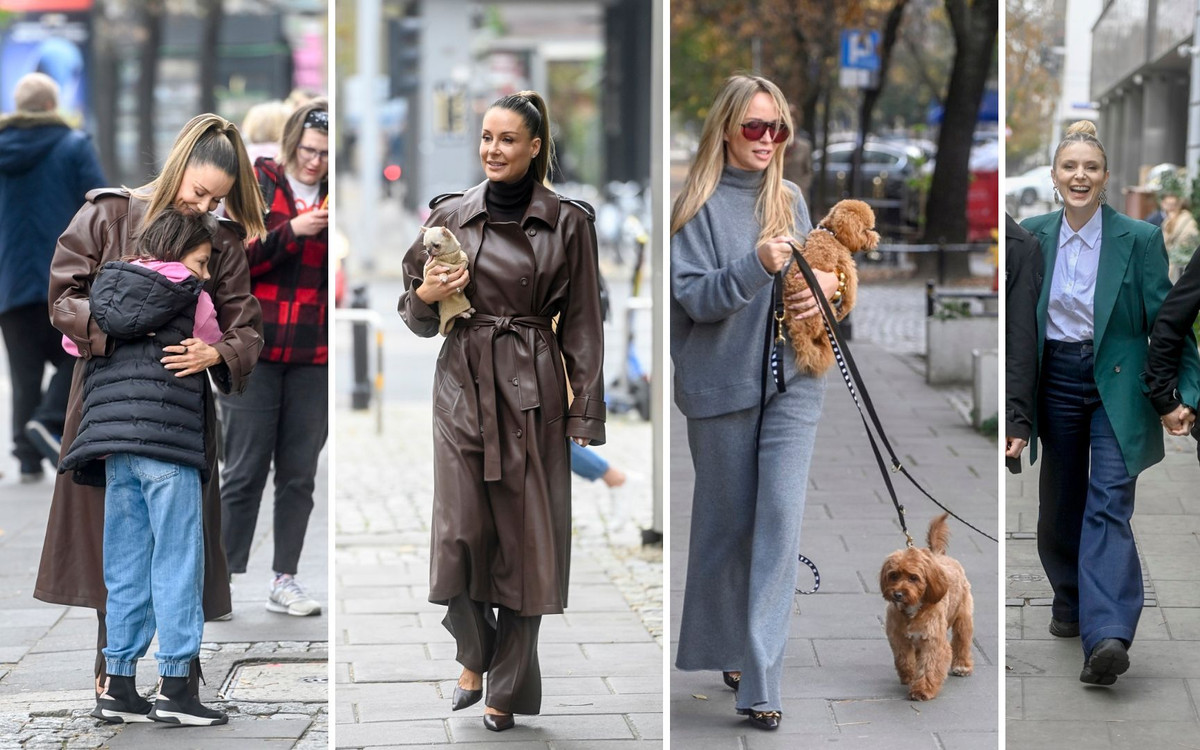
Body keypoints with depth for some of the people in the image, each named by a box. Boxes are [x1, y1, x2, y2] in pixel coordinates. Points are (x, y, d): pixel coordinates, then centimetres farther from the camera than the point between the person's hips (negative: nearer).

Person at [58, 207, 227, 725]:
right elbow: (214, 350, 14)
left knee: (125, 565, 9)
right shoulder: (192, 295, 2)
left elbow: (72, 342, 26)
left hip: (113, 443, 6)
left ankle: (118, 685, 8)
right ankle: (174, 685, -6)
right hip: (167, 437, -6)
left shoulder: (105, 288, 17)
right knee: (177, 562, -3)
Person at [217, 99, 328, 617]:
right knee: (245, 472, -1)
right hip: (253, 351, -3)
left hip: (313, 359, 3)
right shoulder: (255, 185, 2)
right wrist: (292, 230, -16)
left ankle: (284, 579, 11)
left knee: (299, 475, 5)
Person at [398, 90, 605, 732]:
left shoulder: (567, 222, 0)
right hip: (462, 384, 1)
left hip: (532, 390, -1)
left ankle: (508, 687, 13)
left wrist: (584, 415, -3)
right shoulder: (451, 216, 5)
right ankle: (475, 656, 21)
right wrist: (427, 295, -10)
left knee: (524, 537, 0)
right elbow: (417, 316, 13)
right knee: (459, 534, -5)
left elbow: (582, 326, 2)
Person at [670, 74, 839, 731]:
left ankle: (761, 680, -10)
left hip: (792, 380, 3)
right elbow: (691, 296, -11)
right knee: (727, 520, 8)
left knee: (780, 518, -8)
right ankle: (721, 644, 29)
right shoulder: (700, 204, -5)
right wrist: (755, 267, -25)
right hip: (721, 382, -3)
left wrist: (821, 288, -3)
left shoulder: (789, 200, 9)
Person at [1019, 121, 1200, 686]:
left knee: (1108, 504, -15)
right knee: (1060, 501, 14)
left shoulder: (1139, 239, -6)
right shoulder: (1033, 235, 3)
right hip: (1055, 380, 4)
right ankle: (1070, 602, 37)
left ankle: (1106, 636, -26)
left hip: (1116, 384, -4)